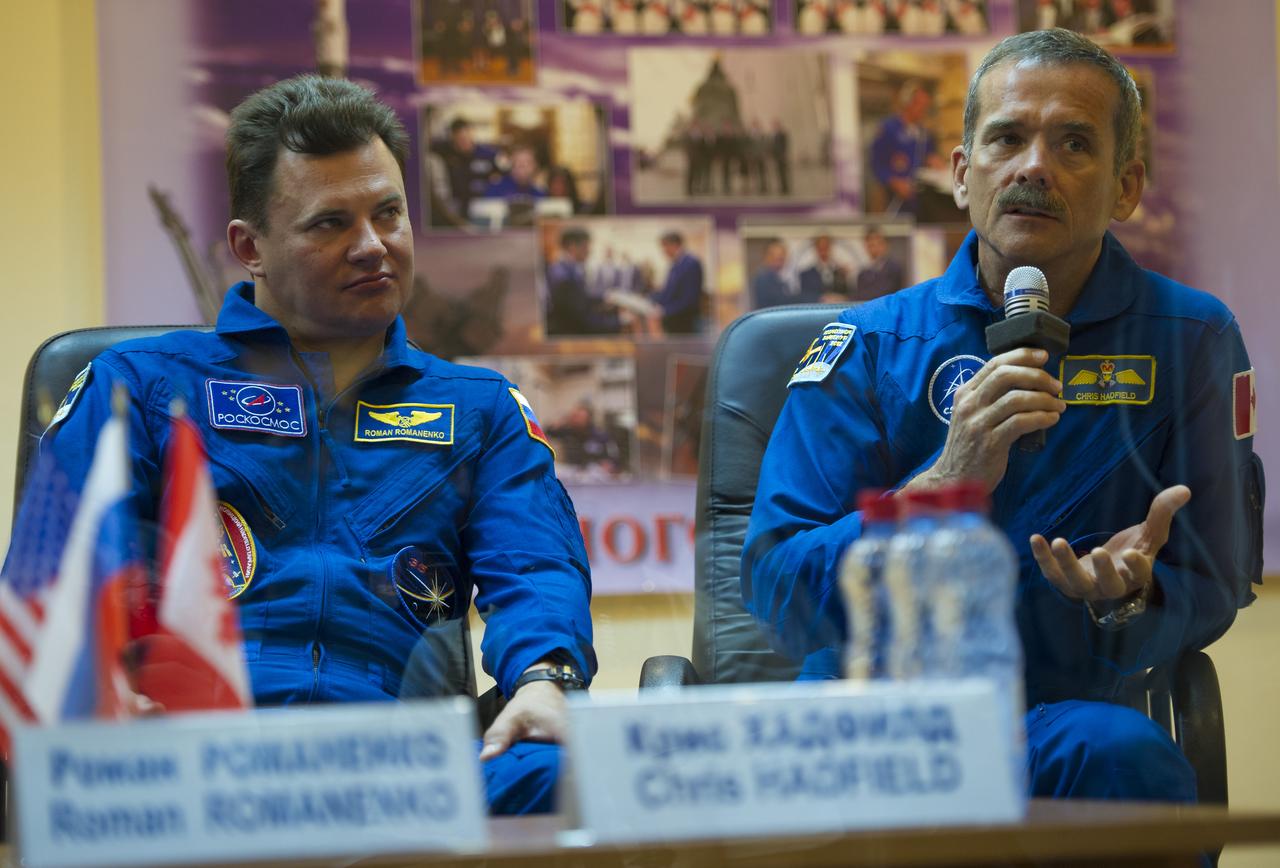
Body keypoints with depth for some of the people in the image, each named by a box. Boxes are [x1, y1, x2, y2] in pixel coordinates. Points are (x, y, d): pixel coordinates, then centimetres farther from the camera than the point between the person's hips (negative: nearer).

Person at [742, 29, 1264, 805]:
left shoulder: (1189, 340, 7)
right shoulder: (869, 348, 5)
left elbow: (1209, 590, 8)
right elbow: (775, 588, -4)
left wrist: (1130, 596, -18)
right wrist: (943, 486, -20)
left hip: (1057, 719, 0)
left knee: (1124, 755, -36)